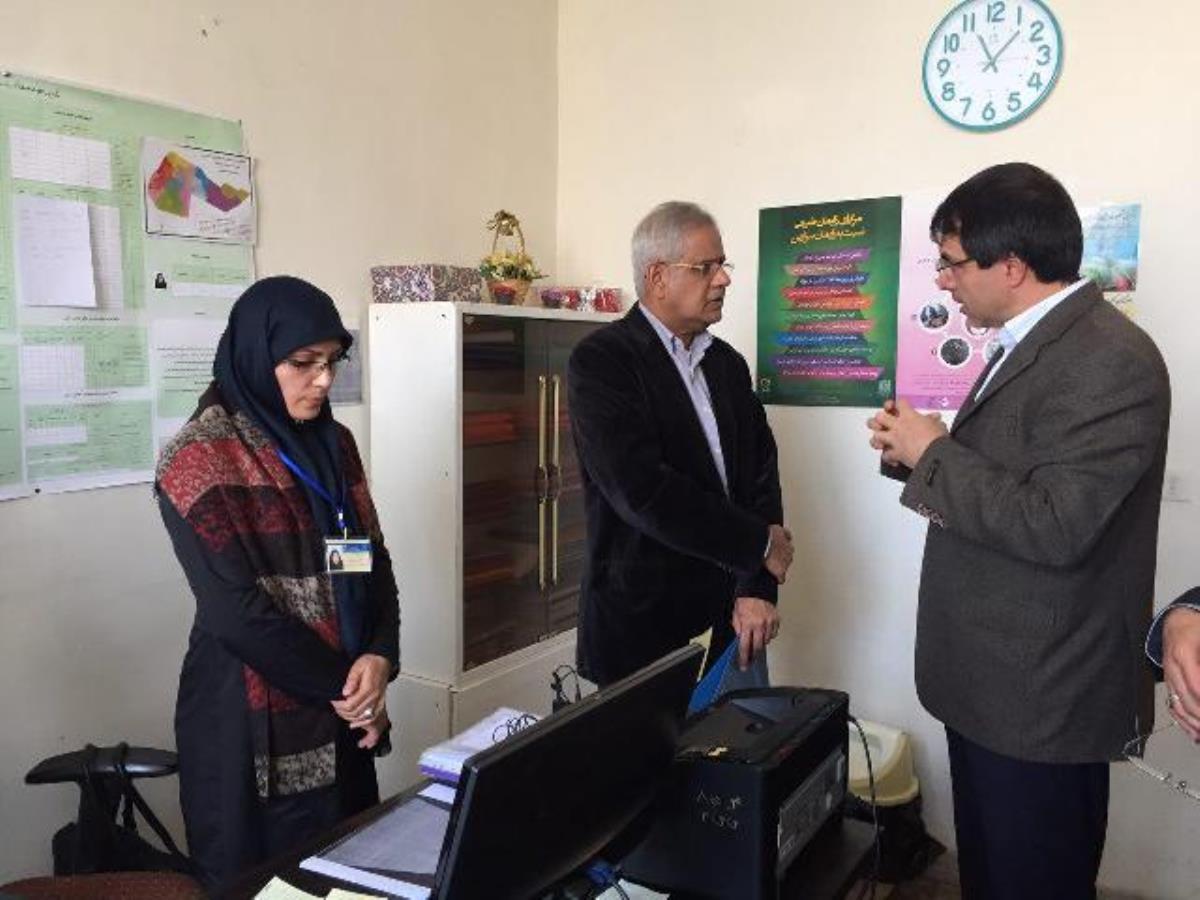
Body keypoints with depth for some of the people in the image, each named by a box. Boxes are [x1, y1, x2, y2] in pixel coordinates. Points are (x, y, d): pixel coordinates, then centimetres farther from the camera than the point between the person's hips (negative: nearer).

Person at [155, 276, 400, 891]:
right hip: (254, 722, -6)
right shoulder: (200, 459, -13)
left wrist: (379, 658, -13)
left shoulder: (334, 444, 5)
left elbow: (375, 561, 4)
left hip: (343, 718, 6)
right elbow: (237, 610, -18)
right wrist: (339, 686, -14)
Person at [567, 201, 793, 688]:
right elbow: (642, 491, -22)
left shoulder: (727, 363, 10)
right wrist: (760, 544, -13)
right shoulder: (600, 361, -12)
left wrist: (758, 587, -8)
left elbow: (760, 472, 4)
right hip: (642, 624, -6)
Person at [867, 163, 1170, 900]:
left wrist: (933, 453, -18)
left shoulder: (1108, 360, -22)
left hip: (1042, 697, -9)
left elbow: (1054, 526, -29)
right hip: (993, 682, 10)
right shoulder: (1036, 342, 10)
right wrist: (922, 453, -1)